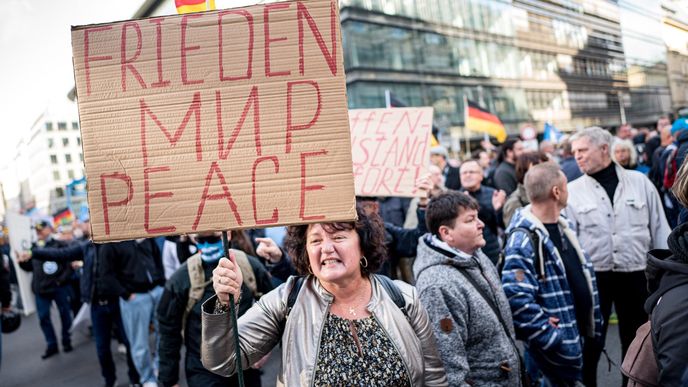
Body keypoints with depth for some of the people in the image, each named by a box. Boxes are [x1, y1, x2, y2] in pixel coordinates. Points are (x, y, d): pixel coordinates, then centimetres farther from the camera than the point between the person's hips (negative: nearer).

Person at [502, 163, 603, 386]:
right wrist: (553, 339, -24)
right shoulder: (523, 241, -24)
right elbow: (517, 299, -33)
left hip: (584, 338, 9)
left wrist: (595, 326, 11)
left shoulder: (564, 226, 7)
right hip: (558, 351, -9)